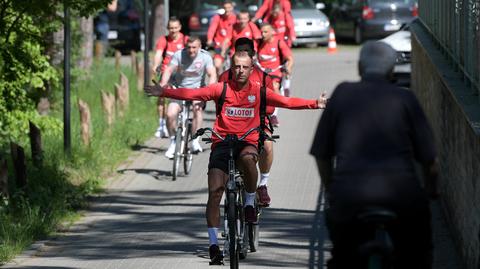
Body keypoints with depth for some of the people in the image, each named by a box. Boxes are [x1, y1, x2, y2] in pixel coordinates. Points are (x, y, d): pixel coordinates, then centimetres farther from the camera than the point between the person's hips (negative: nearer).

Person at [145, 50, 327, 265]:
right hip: (222, 144, 0)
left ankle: (250, 201, -10)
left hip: (247, 142, 0)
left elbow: (287, 102, 4)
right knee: (215, 191, -12)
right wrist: (163, 93, -18)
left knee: (247, 158, -37)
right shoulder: (221, 89, 1)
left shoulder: (259, 92, 5)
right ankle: (213, 243, -5)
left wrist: (315, 104, -5)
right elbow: (193, 94, -7)